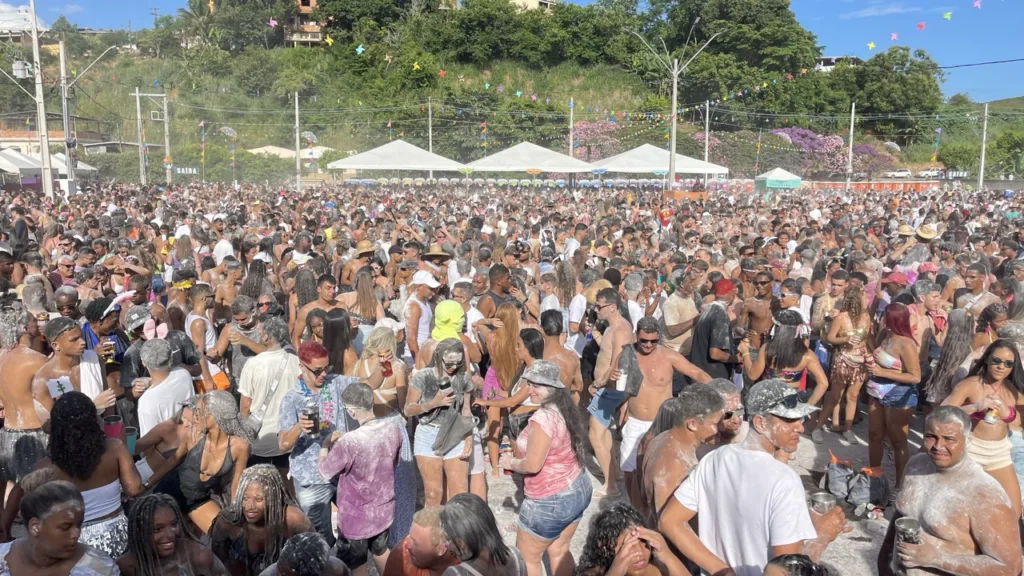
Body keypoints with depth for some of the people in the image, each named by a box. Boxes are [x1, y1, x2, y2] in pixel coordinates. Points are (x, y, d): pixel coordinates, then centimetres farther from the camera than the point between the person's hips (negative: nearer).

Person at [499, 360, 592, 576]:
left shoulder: (542, 417, -25)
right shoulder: (563, 410, 3)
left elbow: (533, 465, -25)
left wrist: (510, 463, -7)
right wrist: (518, 454, 10)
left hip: (550, 501, -9)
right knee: (559, 551, 22)